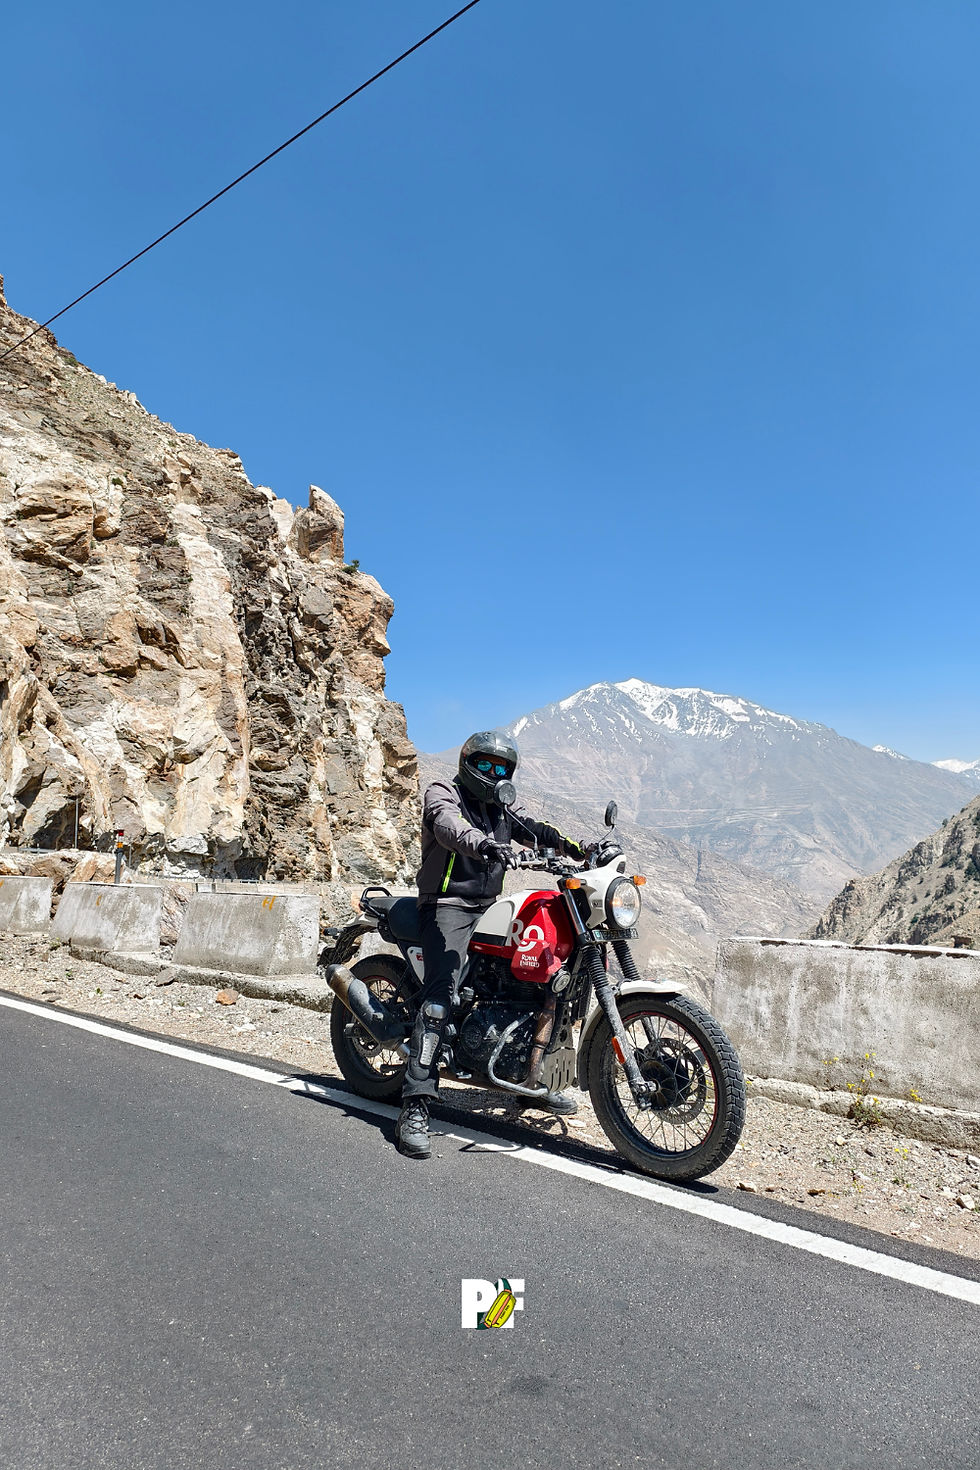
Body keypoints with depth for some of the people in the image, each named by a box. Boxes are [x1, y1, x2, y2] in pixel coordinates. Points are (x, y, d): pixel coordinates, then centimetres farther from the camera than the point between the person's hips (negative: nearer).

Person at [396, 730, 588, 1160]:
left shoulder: (503, 807, 19)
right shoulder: (443, 793, -2)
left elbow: (533, 829, 3)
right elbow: (449, 825, -25)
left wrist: (573, 846, -18)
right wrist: (484, 845, -47)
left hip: (489, 907, 7)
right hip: (448, 903, -7)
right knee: (441, 992, -24)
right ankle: (415, 1106, -26)